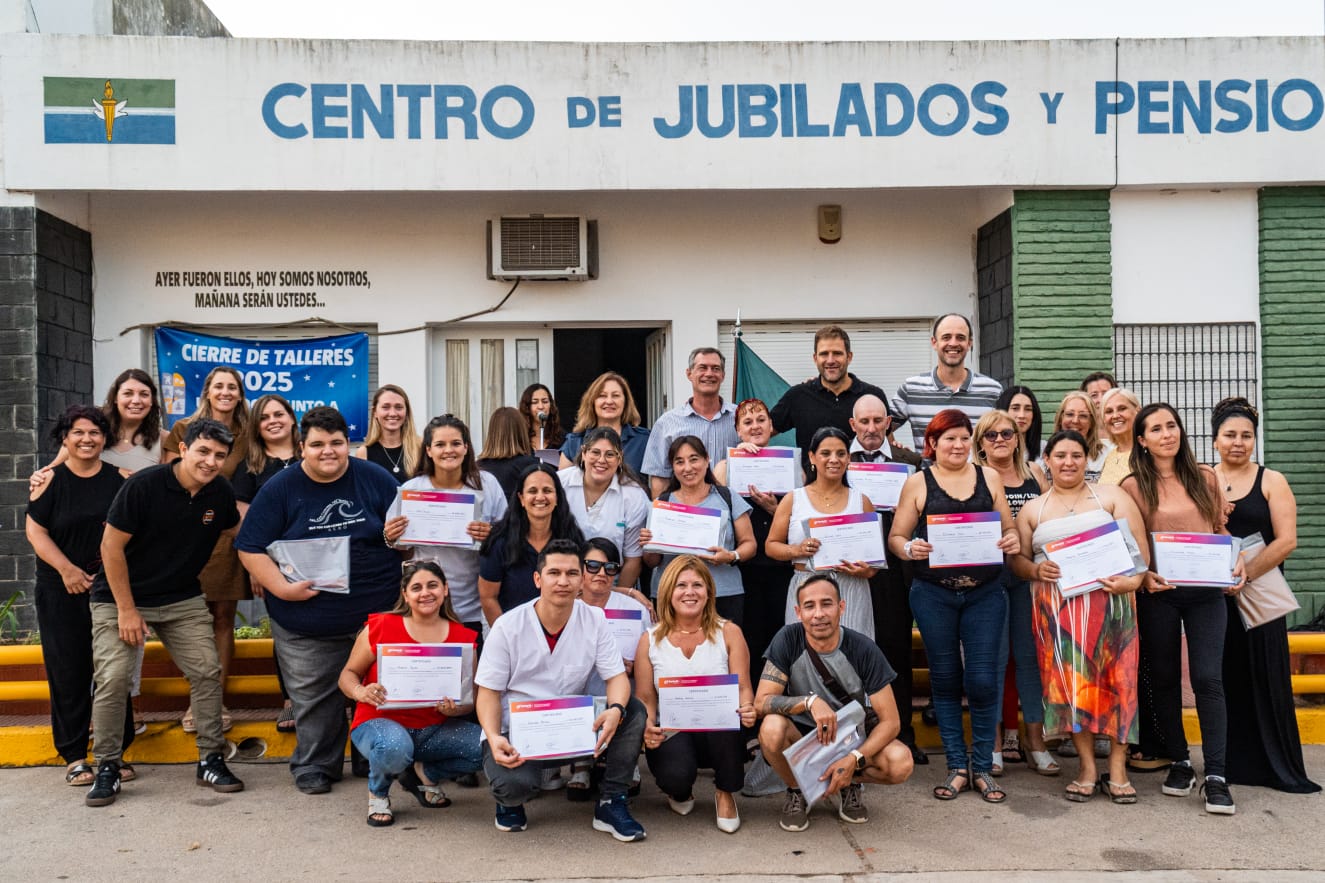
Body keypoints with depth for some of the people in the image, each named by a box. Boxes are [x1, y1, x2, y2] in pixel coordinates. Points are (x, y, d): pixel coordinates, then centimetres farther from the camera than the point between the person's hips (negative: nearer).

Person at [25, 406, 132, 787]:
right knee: (68, 672, 2)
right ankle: (74, 757, 11)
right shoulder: (50, 480, -1)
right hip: (60, 594, -2)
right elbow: (35, 530, -4)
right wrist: (67, 570, -15)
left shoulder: (120, 480, 4)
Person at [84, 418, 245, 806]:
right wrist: (126, 610, -16)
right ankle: (107, 768, 4)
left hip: (182, 600, 4)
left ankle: (211, 760, 8)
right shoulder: (145, 484, -20)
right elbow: (111, 546, -16)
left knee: (208, 671, -5)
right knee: (112, 679, -12)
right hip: (120, 598, -4)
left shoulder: (220, 493, -5)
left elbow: (239, 528, 17)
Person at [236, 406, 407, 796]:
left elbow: (410, 531, 13)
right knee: (313, 696, 6)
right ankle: (314, 766, 23)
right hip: (306, 624, -1)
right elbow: (250, 548, -2)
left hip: (376, 614, 1)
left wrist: (396, 536, -10)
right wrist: (281, 587, -14)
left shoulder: (376, 479, 3)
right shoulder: (281, 489, -1)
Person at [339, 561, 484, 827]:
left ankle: (424, 774, 9)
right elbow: (348, 674, 3)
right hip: (381, 722, -3)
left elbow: (471, 700, 4)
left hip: (435, 729, 4)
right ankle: (377, 793, 0)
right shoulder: (381, 627, -5)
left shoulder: (463, 638, 1)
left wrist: (455, 708, -19)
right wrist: (360, 692, -20)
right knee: (394, 747, -40)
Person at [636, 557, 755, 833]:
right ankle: (680, 791, 11)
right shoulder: (650, 640, 2)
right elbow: (645, 698, 1)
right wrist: (647, 726, -21)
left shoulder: (728, 633, 1)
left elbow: (743, 688, -3)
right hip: (670, 734, -1)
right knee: (676, 776, -34)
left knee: (727, 716, -36)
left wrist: (746, 708, -27)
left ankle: (725, 794, -5)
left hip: (719, 734, 1)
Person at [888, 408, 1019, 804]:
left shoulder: (989, 477, 9)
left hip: (985, 593, 1)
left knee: (983, 680, -2)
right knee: (945, 678, 7)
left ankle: (983, 768, 13)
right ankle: (957, 767, 19)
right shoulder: (918, 483, 3)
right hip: (933, 595, 0)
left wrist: (1012, 541, -9)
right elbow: (896, 536, 4)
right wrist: (909, 548, -18)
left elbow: (1009, 528, 13)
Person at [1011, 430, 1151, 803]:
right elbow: (1017, 559, 13)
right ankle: (1087, 768, 6)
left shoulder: (1111, 496, 10)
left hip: (1109, 601, -1)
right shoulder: (1032, 509, 15)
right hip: (1056, 607, 1)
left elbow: (1140, 545, 2)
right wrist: (1035, 569, -8)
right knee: (1070, 682, -3)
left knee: (1116, 680, -4)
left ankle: (1117, 768, 4)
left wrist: (1133, 579, -16)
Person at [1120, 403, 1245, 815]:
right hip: (1158, 593, 0)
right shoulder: (1133, 486, 0)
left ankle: (1215, 776, -3)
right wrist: (1144, 576, -16)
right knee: (1165, 679, 8)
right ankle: (1179, 762, 22)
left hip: (1206, 591, 1)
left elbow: (1223, 530, 12)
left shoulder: (1206, 478, 6)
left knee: (1208, 678, -6)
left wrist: (1236, 566, -4)